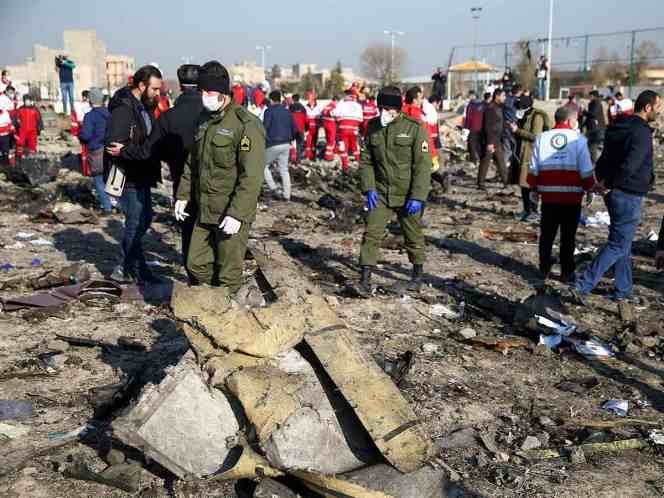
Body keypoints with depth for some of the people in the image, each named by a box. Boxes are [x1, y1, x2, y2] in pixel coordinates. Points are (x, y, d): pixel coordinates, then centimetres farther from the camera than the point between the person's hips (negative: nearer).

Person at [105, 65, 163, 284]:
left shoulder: (145, 107, 12)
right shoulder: (123, 108, -18)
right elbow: (115, 146, -24)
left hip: (142, 177, 10)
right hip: (129, 178, -10)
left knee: (144, 219, 17)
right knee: (135, 223, -1)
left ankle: (127, 267, 30)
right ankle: (136, 270, 13)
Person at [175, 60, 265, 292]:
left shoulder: (246, 125, -16)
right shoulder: (204, 121, 11)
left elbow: (252, 177, -21)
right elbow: (192, 162, 22)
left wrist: (237, 214, -25)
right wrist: (183, 195, 16)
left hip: (231, 214, -8)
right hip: (204, 211, 8)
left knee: (228, 275, 2)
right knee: (196, 264, 14)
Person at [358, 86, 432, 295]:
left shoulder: (415, 128, -12)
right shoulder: (373, 127, 1)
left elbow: (423, 165, -13)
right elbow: (366, 161, 7)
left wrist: (417, 197, -18)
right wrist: (368, 189, -6)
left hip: (408, 195, -3)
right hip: (380, 193, 3)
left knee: (413, 236, 12)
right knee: (371, 233, -6)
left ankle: (417, 273, 33)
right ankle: (365, 278, -1)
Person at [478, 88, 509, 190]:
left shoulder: (499, 107, 13)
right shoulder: (490, 108, -16)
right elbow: (488, 127, -21)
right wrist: (490, 142, -23)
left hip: (497, 141, 9)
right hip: (490, 141, -9)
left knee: (501, 161, 12)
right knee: (485, 161, -2)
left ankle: (506, 181, 17)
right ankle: (480, 183, 5)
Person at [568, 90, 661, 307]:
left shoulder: (618, 127, 11)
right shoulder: (642, 132, -19)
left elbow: (604, 159, 14)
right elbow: (629, 165, -27)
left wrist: (602, 179, 5)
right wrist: (608, 184, -15)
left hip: (616, 193, 10)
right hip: (629, 195, -10)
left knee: (623, 244, 18)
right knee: (618, 246, -4)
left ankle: (623, 293, 28)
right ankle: (582, 288, -7)